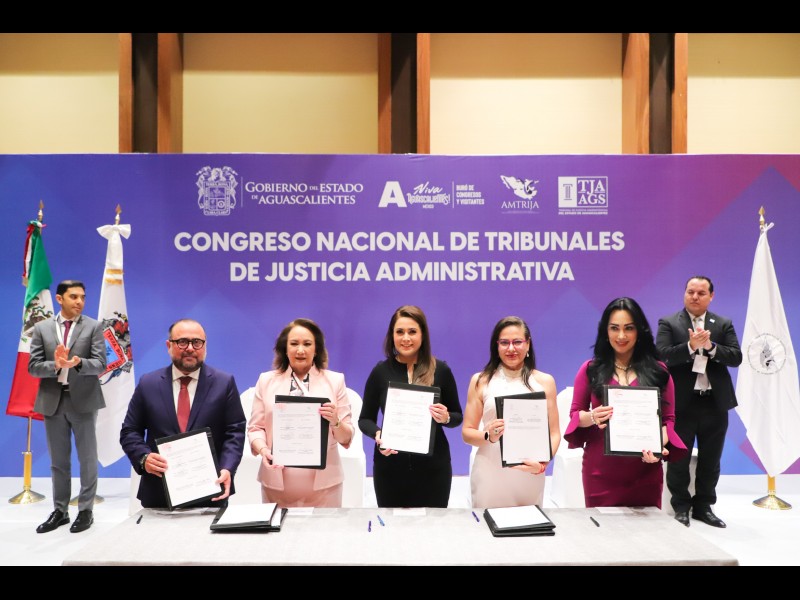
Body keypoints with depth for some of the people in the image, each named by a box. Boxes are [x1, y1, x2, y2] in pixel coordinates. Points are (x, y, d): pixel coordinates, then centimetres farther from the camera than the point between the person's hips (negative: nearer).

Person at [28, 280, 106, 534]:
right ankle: (59, 510, 23)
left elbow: (100, 364, -9)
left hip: (83, 400, -2)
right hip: (53, 401, 2)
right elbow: (33, 366, 0)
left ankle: (86, 510, 14)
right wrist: (56, 365, -19)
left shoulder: (94, 326, 0)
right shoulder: (42, 328, 6)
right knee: (58, 461, 12)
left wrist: (78, 362, -29)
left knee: (87, 459, 4)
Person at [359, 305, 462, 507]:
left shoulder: (440, 370, -1)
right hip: (390, 466, 0)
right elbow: (365, 419, 5)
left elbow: (458, 416, 7)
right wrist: (377, 434, -15)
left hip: (432, 466, 0)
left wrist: (446, 418, -15)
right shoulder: (381, 371, 0)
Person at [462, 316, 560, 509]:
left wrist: (544, 462, -11)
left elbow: (554, 433, 6)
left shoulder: (544, 381, 7)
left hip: (530, 473, 1)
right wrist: (488, 436, -15)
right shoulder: (480, 381, 4)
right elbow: (467, 432, 5)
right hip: (489, 475, -1)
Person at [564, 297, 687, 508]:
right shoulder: (590, 369, 3)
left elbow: (668, 419, 4)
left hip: (644, 471, 1)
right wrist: (592, 417, -16)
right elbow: (575, 414, 5)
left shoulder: (659, 371, 4)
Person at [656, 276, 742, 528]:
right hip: (681, 402, -3)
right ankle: (681, 507, 18)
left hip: (715, 402, 3)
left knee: (710, 460, 11)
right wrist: (690, 346, -25)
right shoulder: (668, 323, -1)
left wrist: (710, 346, -18)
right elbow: (661, 356, -13)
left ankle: (704, 506, 23)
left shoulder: (724, 325, 7)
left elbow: (736, 357, -3)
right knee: (678, 459, 5)